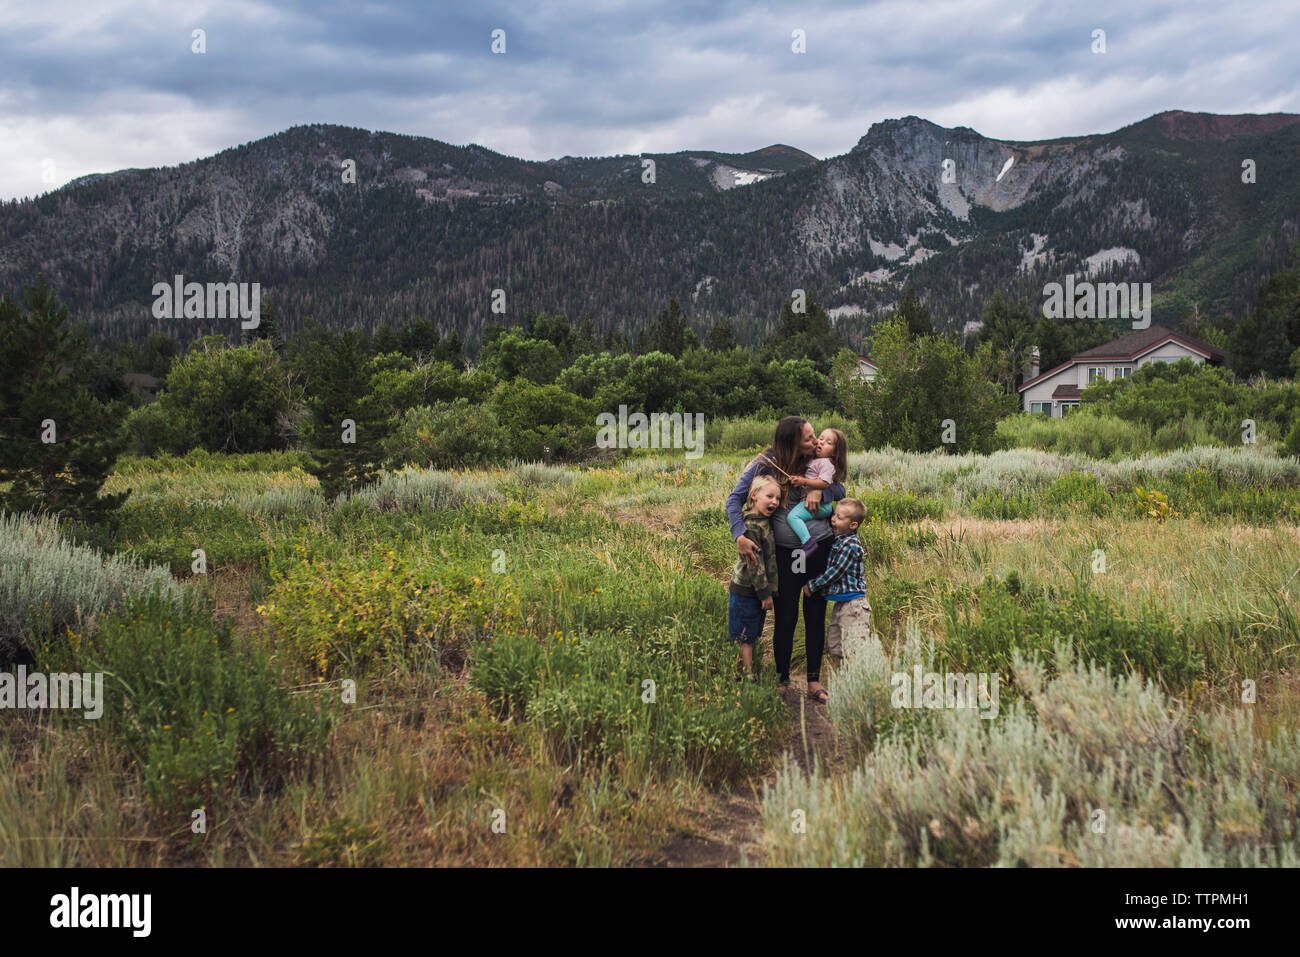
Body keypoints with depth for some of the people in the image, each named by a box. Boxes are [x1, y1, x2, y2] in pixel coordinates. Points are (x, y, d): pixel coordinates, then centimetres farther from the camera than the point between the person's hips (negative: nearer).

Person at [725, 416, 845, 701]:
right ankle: (782, 681, 19)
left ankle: (814, 681, 19)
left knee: (815, 616, 8)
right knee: (784, 619, 4)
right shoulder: (766, 465, -6)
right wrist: (739, 536, -17)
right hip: (784, 552, -2)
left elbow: (840, 493, 3)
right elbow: (734, 499, -4)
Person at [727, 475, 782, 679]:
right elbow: (753, 563, -22)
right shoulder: (752, 526, -22)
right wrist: (765, 592, -18)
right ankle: (747, 674, 8)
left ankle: (748, 672, 26)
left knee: (752, 636, 17)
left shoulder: (766, 521, 6)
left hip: (758, 590, 9)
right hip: (746, 591, -9)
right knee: (745, 637, 2)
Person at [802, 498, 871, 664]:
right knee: (834, 648, 15)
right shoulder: (836, 538, 9)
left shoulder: (850, 545, -17)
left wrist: (811, 586, -8)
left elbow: (834, 573, -18)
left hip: (853, 605, -10)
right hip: (840, 605, 10)